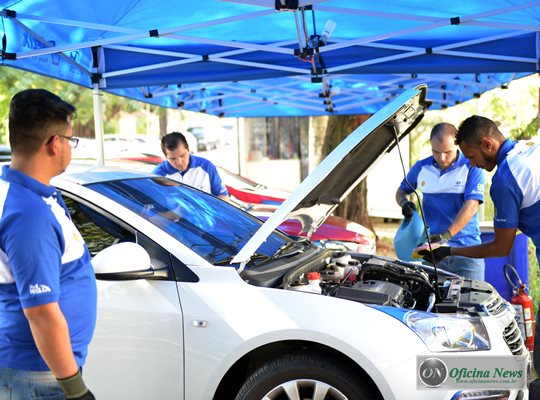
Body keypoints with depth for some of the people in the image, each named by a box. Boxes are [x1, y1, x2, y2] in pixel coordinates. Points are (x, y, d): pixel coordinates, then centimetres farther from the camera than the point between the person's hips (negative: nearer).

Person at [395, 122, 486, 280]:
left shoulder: (471, 168, -5)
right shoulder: (421, 168, 6)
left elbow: (471, 205, -15)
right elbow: (401, 190, 22)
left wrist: (446, 235, -26)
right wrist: (404, 203, -4)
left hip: (466, 250, -2)